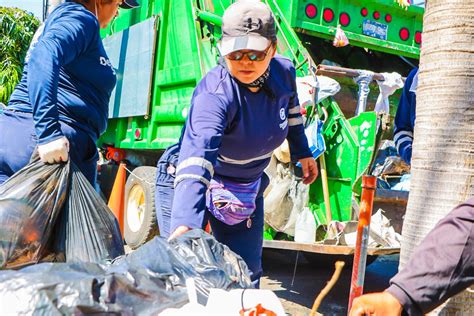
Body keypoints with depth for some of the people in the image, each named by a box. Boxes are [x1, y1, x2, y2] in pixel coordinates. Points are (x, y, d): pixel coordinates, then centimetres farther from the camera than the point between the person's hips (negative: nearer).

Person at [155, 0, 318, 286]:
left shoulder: (284, 73, -14)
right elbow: (198, 151, -50)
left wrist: (302, 152, 20)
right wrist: (184, 224, -63)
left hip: (248, 185, 5)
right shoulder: (215, 94, -34)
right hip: (186, 182, -5)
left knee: (247, 272, 3)